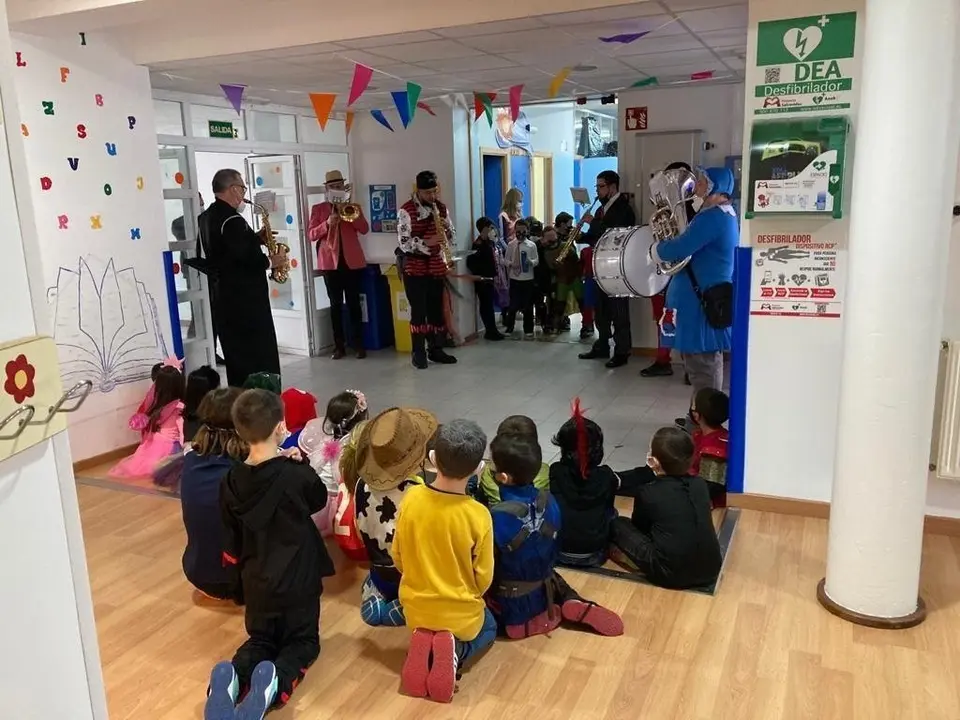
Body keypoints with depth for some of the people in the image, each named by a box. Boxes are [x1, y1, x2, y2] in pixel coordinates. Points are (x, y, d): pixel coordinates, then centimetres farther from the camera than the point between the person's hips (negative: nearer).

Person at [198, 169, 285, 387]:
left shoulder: (207, 216, 13)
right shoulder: (232, 220, -18)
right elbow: (244, 257, -25)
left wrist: (257, 239, 9)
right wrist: (270, 261, -9)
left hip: (224, 294, 10)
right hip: (245, 296, -10)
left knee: (235, 353, 13)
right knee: (261, 353, -4)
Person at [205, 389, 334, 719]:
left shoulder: (231, 481, -7)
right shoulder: (296, 474, -19)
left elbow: (232, 539, 3)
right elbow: (319, 500, 4)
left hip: (255, 580, 3)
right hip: (297, 578, -3)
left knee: (261, 640, 23)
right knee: (303, 640, 16)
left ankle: (231, 676, -10)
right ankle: (276, 680, -17)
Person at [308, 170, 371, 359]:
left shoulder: (354, 206, 11)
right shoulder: (317, 209, 8)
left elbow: (364, 229, -3)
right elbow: (311, 235, -1)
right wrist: (327, 223, -16)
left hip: (352, 261, 0)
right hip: (330, 262, 0)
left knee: (354, 303, 2)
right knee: (335, 304, 2)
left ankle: (358, 344, 7)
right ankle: (339, 346, 7)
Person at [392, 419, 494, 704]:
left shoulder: (411, 498, -17)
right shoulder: (478, 516, -25)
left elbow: (398, 558, -3)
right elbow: (483, 578, -12)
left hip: (415, 609, 3)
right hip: (461, 614, -3)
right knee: (488, 626, 32)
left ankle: (424, 647, 3)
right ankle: (454, 651, 1)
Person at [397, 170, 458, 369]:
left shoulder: (441, 207, 6)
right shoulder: (406, 210, -11)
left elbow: (450, 237, 11)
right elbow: (404, 244, -17)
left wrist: (446, 229, -11)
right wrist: (427, 242, -28)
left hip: (436, 265, 5)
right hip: (415, 267, -5)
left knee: (437, 308, 9)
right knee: (418, 311, -3)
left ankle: (436, 349, 19)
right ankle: (418, 353, 5)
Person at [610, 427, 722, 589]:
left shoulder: (647, 492, -7)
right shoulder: (700, 484, 4)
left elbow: (638, 525, 13)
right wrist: (657, 474, 22)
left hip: (671, 574, -5)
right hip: (711, 570, 5)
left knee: (619, 524, 8)